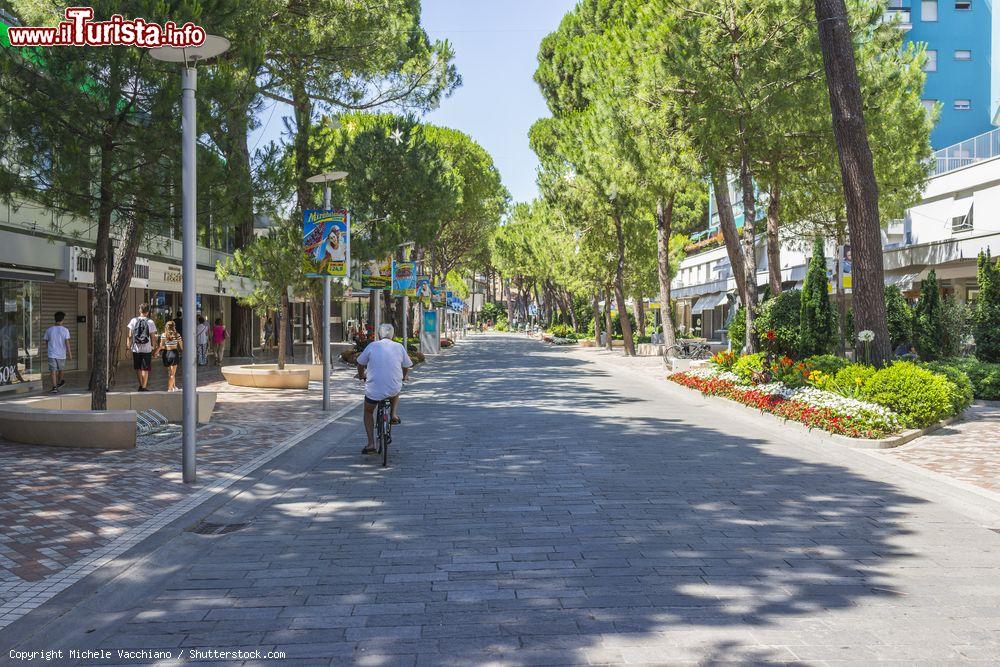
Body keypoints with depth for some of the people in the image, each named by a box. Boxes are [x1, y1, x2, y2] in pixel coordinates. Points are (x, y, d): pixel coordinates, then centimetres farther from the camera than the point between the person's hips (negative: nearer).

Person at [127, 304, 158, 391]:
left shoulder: (133, 321, -1)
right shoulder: (150, 322, -5)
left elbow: (130, 336, -1)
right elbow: (153, 337, -4)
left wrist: (129, 346, 6)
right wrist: (153, 346, 7)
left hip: (136, 349, 2)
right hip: (147, 349, -2)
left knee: (138, 368, 15)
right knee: (145, 369, 4)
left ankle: (141, 385, 23)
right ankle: (143, 387, 4)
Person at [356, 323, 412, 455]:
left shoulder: (372, 346, 0)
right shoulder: (399, 347, 3)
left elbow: (360, 363, 12)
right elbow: (406, 367, 15)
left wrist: (361, 375, 34)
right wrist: (404, 377, 38)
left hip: (374, 389, -1)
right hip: (394, 389, 1)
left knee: (368, 412, 24)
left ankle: (371, 444, 16)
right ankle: (393, 414, 22)